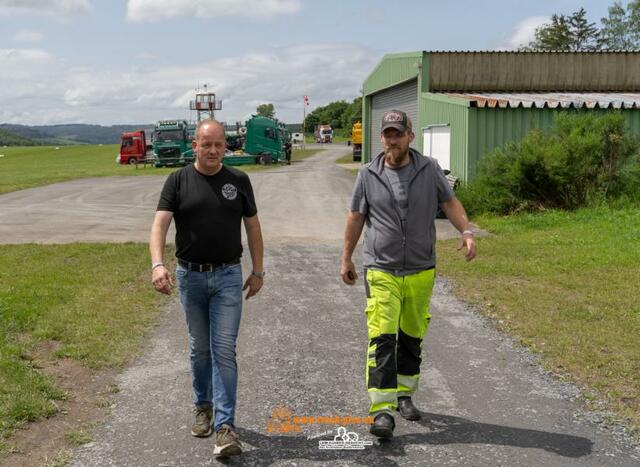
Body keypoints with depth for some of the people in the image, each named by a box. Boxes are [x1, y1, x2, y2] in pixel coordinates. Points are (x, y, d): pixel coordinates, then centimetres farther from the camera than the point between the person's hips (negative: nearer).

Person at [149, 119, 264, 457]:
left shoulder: (238, 181, 3)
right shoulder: (178, 181, -2)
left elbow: (252, 226, 10)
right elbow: (160, 224, -12)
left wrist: (257, 270, 7)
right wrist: (157, 264, -27)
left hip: (228, 276, -1)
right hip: (190, 276, 1)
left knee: (224, 350, -6)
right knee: (199, 349, 14)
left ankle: (225, 426, -6)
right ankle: (203, 406, 34)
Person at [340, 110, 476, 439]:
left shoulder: (429, 169, 3)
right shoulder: (368, 175, 1)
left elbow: (450, 202, 10)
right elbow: (356, 218, 9)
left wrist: (467, 232, -8)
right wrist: (346, 259, 12)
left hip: (421, 272, 2)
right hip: (381, 272, -2)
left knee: (412, 338, 13)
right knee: (382, 340, -11)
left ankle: (404, 395, 31)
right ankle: (382, 410, -9)